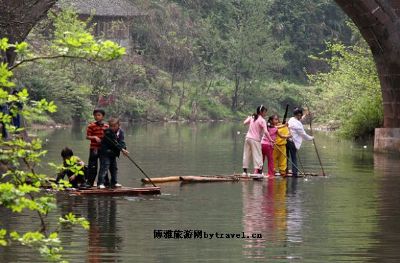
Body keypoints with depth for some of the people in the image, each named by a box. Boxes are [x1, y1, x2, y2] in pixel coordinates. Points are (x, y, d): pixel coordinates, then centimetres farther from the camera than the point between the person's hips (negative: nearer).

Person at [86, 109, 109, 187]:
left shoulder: (106, 126, 7)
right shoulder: (91, 126, -4)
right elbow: (87, 136, -6)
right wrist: (94, 137, -22)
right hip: (94, 149, -4)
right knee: (93, 167, -5)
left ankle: (106, 182, 21)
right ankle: (89, 182, 0)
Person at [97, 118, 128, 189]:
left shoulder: (120, 132, 2)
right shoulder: (108, 132, -21)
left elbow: (121, 142, -4)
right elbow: (114, 143, -25)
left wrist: (124, 148, -24)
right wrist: (122, 150, -28)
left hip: (113, 153, 8)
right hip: (105, 153, -8)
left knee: (114, 168, 14)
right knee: (104, 167, -15)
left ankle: (114, 182, 25)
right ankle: (100, 183, -19)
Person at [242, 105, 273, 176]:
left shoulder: (252, 118, 9)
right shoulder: (262, 120, -11)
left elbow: (245, 123, 23)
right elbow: (265, 131, -19)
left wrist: (249, 117, 39)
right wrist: (270, 140, -14)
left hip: (248, 137, 7)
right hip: (255, 140, -7)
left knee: (246, 155, 11)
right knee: (257, 155, -6)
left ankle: (245, 171, 14)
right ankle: (259, 171, -14)